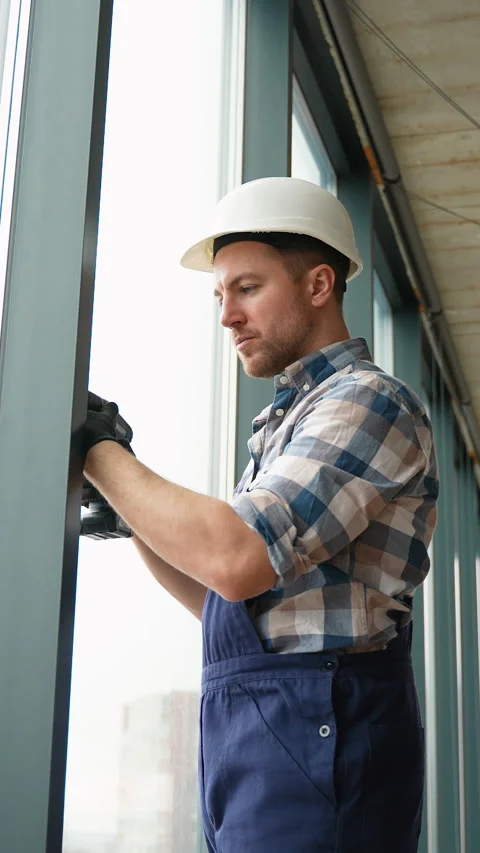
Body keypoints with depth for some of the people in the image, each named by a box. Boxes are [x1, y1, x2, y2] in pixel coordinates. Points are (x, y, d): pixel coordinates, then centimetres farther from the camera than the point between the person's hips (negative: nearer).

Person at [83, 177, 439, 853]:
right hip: (246, 742, 8)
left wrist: (99, 453, -11)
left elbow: (237, 561, -22)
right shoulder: (287, 422, 20)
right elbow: (222, 601, 19)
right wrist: (131, 513, 6)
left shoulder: (369, 401, -9)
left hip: (316, 734, -8)